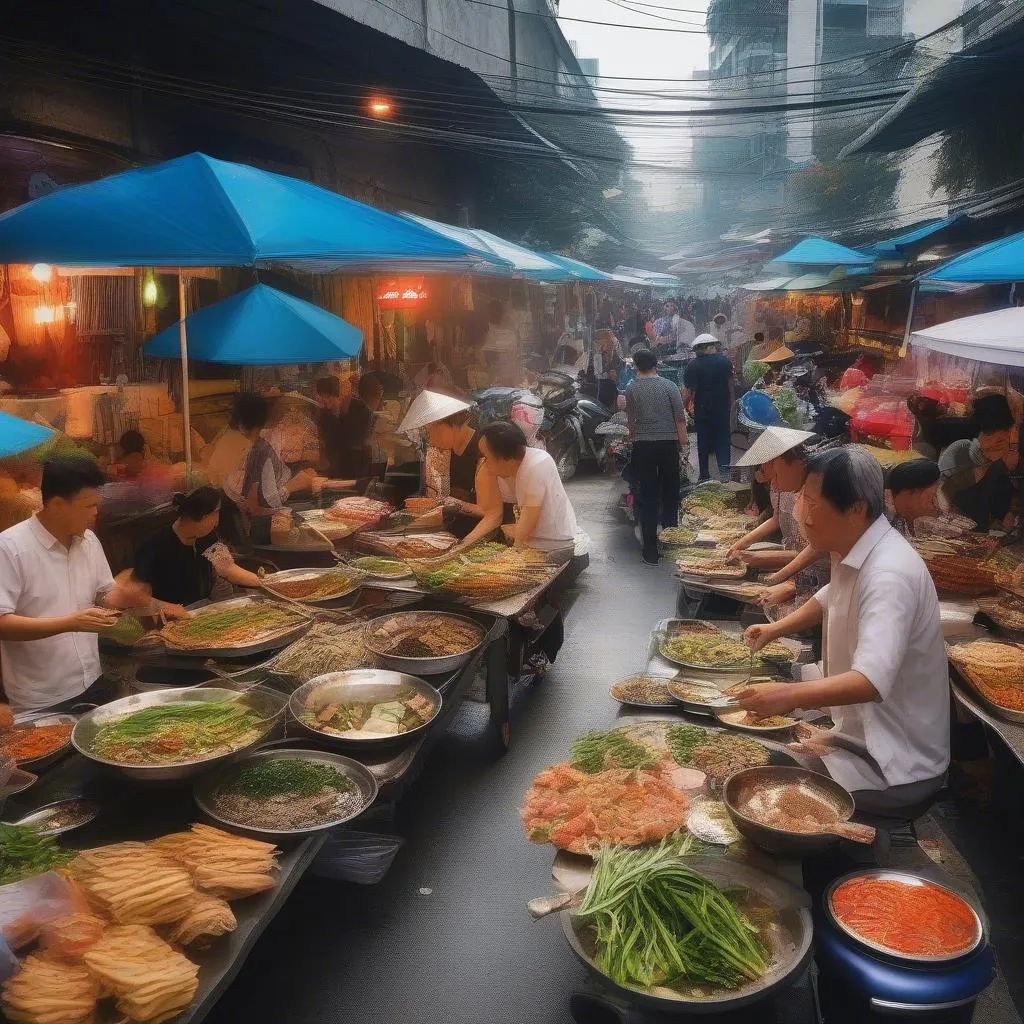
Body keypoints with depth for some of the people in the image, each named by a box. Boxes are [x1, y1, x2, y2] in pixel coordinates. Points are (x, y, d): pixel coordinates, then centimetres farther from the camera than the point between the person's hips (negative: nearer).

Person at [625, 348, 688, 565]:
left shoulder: (631, 389, 1)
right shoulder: (669, 386, -1)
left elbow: (631, 419, 10)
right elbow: (680, 419, -4)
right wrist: (683, 445, 3)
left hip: (642, 446, 0)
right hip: (668, 443, 0)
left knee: (647, 497, 2)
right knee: (670, 494, 14)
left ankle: (651, 551, 1)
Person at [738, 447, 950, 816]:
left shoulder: (889, 575, -28)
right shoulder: (852, 549, 2)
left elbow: (872, 681, -40)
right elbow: (831, 598, 25)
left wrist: (791, 695, -51)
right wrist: (776, 628, 11)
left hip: (898, 765, -9)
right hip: (859, 733, 9)